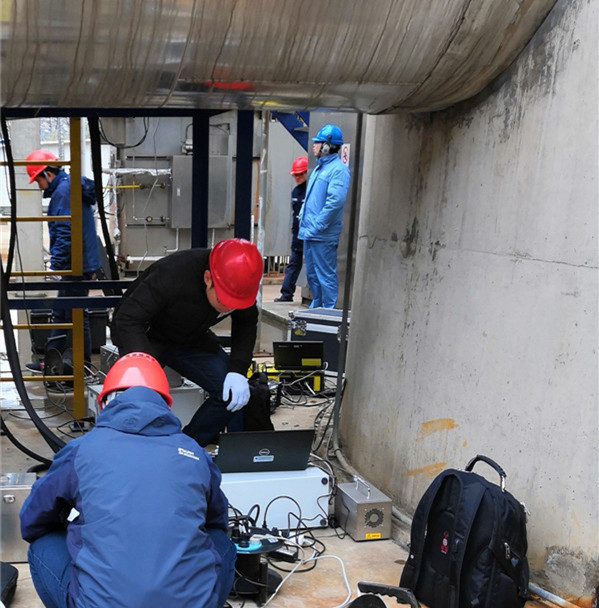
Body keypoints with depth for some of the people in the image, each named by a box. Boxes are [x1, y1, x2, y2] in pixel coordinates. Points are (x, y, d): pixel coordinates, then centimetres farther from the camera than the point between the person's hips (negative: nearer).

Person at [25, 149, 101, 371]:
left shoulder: (63, 191, -16)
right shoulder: (74, 186, 16)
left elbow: (64, 233, -22)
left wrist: (55, 265, -19)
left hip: (76, 264, -11)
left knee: (76, 316, -2)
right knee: (60, 313, 16)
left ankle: (85, 365, 7)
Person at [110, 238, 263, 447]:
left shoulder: (240, 286, -20)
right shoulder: (172, 275, -37)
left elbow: (246, 324, -3)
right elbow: (128, 319, -36)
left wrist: (238, 370, -18)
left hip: (190, 338, 5)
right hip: (145, 334, -5)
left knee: (234, 393, -11)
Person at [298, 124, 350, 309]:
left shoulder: (338, 169, -11)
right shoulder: (319, 168, 18)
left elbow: (335, 201, -21)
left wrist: (317, 226, -20)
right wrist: (304, 219, 14)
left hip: (324, 236, -9)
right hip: (310, 234, 9)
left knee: (326, 276, -3)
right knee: (312, 274, 16)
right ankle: (316, 307, 28)